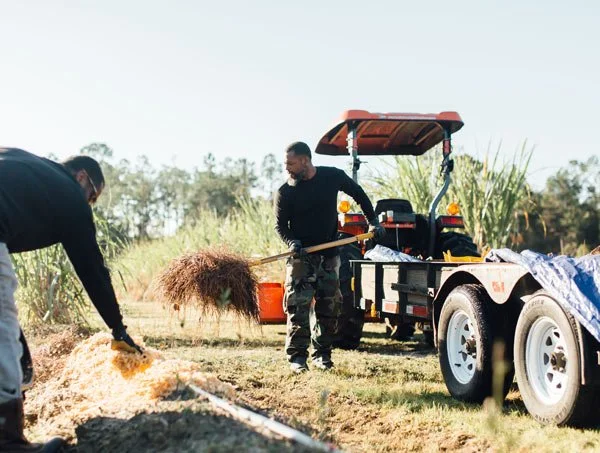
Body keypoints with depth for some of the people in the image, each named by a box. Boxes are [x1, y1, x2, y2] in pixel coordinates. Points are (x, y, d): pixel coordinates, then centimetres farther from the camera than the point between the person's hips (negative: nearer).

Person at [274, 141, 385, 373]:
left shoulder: (333, 176, -3)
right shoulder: (285, 192, -6)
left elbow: (358, 193, 12)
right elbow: (280, 225, -3)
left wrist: (373, 221, 8)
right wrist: (291, 242, -23)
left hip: (329, 255, 2)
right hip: (300, 256, -2)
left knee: (329, 306, 4)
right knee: (298, 306, -9)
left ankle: (322, 354, 15)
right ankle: (297, 356, -4)